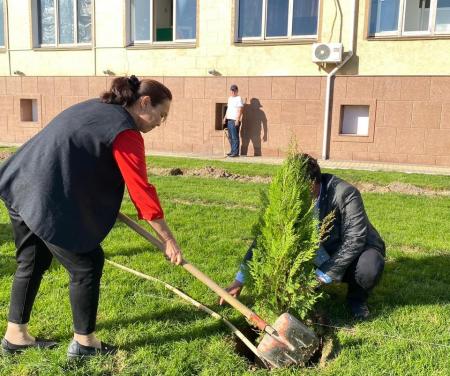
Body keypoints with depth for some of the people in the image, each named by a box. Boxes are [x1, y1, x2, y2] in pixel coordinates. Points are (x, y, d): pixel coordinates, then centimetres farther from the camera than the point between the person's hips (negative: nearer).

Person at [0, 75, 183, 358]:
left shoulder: (97, 108, 16)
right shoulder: (125, 132, -12)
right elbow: (141, 191, -14)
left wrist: (103, 204, 24)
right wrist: (169, 241, -7)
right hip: (47, 200, -10)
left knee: (32, 262, 21)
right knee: (87, 263, 5)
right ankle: (84, 343, 18)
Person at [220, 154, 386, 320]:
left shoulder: (346, 194, -30)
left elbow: (355, 240, -32)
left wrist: (324, 276, -34)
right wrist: (240, 279, -17)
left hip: (357, 250, -3)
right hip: (324, 257, 3)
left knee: (369, 267, -36)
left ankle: (357, 297, -1)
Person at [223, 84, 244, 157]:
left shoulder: (239, 98, -7)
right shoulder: (230, 98, 18)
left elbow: (240, 110, -13)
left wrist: (237, 119, -20)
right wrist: (225, 117, 20)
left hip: (235, 120, -8)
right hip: (229, 120, 8)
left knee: (235, 137, -8)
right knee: (230, 137, 11)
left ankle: (236, 152, -5)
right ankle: (232, 151, 18)